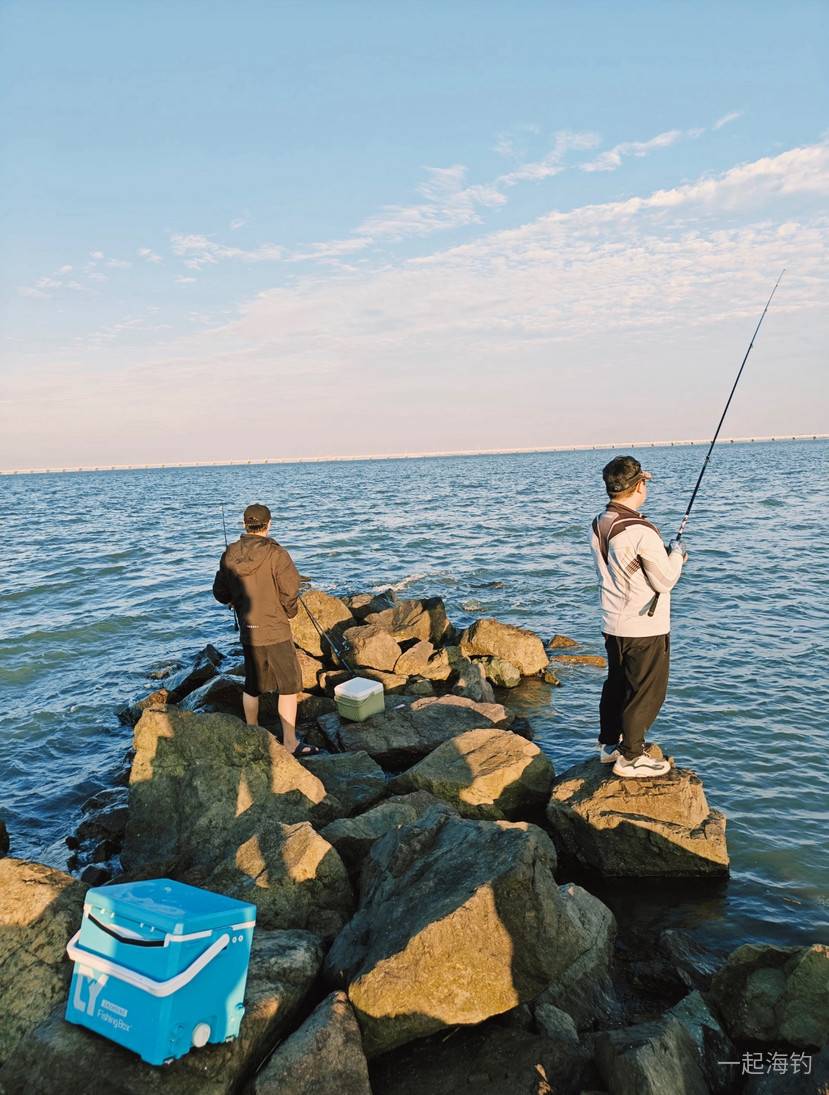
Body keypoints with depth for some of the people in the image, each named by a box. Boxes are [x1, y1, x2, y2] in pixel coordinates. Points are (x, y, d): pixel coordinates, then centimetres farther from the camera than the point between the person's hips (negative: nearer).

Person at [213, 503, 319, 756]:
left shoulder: (229, 555, -1)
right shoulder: (276, 554, -17)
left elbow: (220, 593, 6)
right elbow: (290, 591, -19)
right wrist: (289, 611, 0)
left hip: (247, 631, 6)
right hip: (275, 631, -6)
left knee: (252, 685, 19)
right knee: (288, 685, 5)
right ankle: (290, 742, 8)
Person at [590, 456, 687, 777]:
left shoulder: (598, 526, 2)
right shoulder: (641, 531, -24)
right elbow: (665, 581, -16)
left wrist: (665, 554, 13)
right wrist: (676, 553, 1)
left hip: (612, 624, 8)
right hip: (645, 629, -8)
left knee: (616, 684, 20)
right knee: (646, 692, 6)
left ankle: (609, 744, 33)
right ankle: (631, 757, 15)